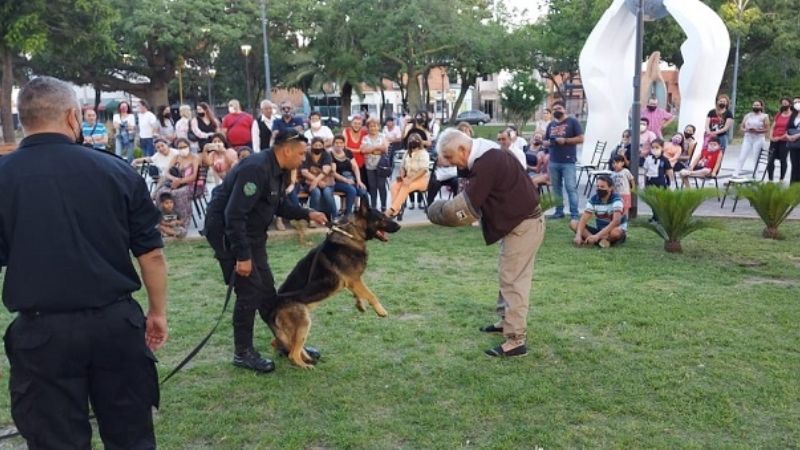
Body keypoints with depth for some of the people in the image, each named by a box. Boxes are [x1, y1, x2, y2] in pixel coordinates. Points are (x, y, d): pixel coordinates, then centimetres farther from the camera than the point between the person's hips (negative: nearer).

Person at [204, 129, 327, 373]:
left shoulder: (278, 171, 4)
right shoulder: (256, 169, -26)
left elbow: (279, 205, 20)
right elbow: (234, 215, -30)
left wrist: (307, 214, 9)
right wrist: (242, 256, -29)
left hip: (252, 234, 10)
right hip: (228, 233, -10)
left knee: (267, 288, 14)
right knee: (250, 291, -7)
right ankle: (243, 353, 8)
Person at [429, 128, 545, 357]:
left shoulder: (486, 164, -25)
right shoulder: (488, 155, 8)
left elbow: (467, 206, -24)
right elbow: (473, 197, 10)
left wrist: (441, 213, -8)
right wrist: (448, 209, -5)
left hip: (523, 226, -10)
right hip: (520, 222, 10)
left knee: (513, 281, -6)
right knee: (509, 276, 21)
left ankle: (516, 341, -2)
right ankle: (506, 320, 36)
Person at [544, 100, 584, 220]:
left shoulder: (572, 122, 1)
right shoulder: (551, 125, 18)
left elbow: (580, 139, -5)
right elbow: (545, 141, 22)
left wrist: (565, 140, -15)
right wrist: (549, 143, -2)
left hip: (568, 162, -6)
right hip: (553, 162, 6)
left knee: (571, 188, -7)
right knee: (556, 188, 8)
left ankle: (574, 214, -5)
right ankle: (559, 212, 15)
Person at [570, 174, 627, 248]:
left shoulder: (616, 199, -20)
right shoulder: (593, 199, -8)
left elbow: (615, 221, -33)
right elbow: (584, 219, -15)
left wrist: (597, 236, -42)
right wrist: (578, 235, -34)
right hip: (599, 230, 5)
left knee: (615, 232, -41)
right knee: (573, 223, -15)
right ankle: (600, 240, -32)